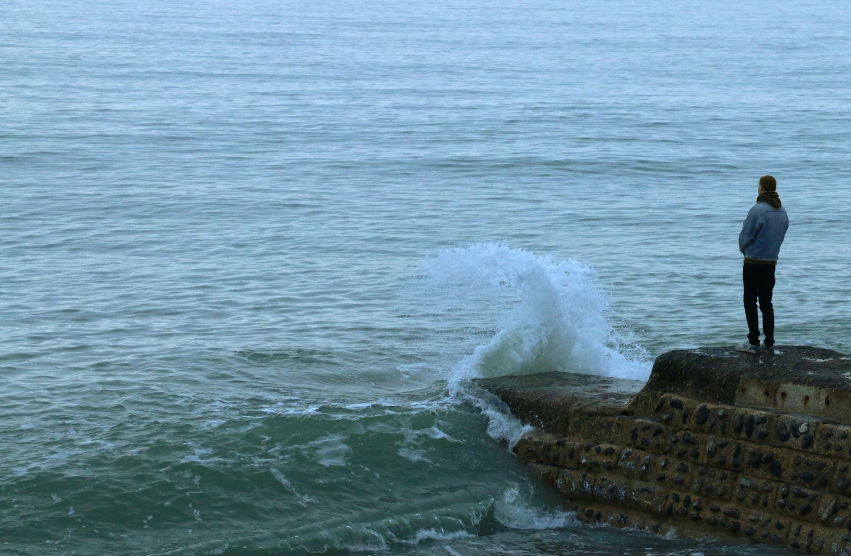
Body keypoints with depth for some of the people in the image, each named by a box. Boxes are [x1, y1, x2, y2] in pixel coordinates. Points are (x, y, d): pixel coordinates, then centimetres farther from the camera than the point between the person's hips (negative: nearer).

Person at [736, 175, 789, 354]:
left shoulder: (757, 210, -18)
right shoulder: (782, 212, 5)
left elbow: (745, 236, -13)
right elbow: (780, 236, 11)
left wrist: (744, 249, 8)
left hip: (753, 263, -7)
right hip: (772, 262, 7)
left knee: (750, 302, 0)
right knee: (766, 303, 13)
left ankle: (753, 342, -2)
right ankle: (769, 344, 13)